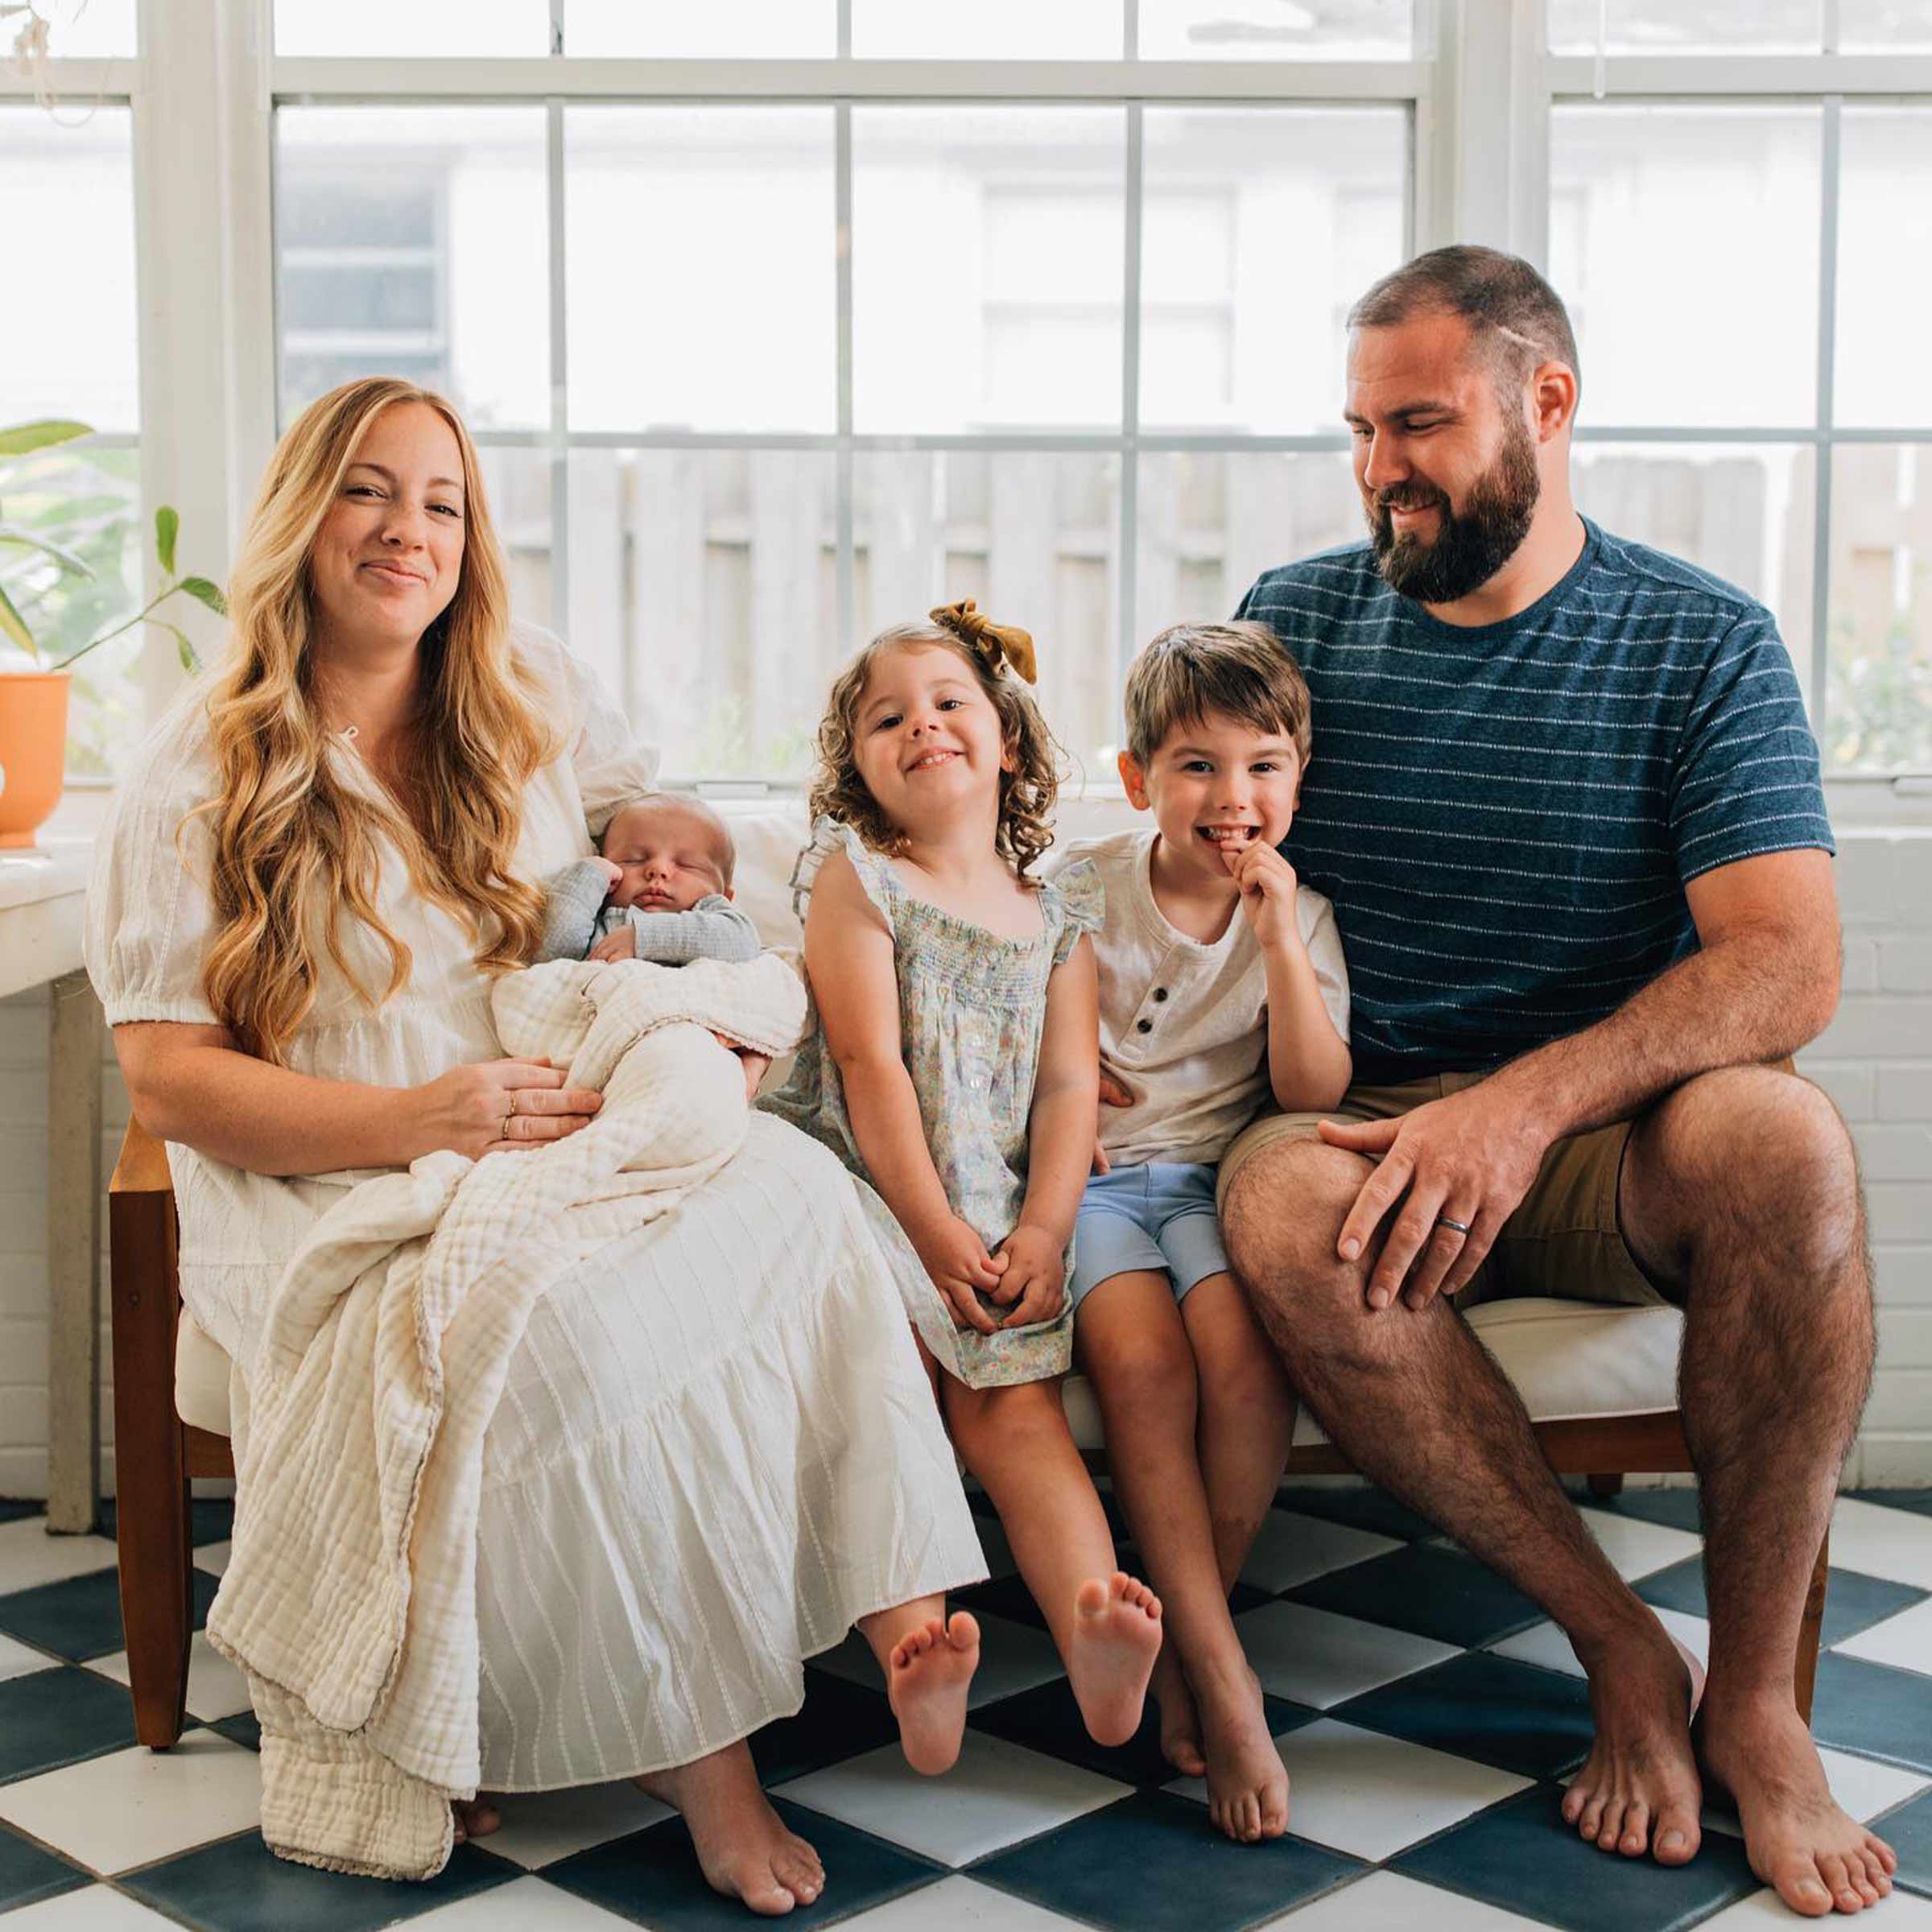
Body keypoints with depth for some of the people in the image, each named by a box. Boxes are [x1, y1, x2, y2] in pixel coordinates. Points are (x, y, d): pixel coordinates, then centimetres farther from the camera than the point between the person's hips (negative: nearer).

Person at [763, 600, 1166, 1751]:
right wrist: (934, 1232, -13)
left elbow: (1070, 1083, 7)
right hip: (863, 1184, -2)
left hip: (997, 1213, 2)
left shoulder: (1059, 916, 17)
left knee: (1017, 1398, -18)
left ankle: (1094, 1630, -36)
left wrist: (1044, 1233, -10)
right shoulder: (854, 876, 5)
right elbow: (870, 1063, -5)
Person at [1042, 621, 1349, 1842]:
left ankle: (1186, 1631, -10)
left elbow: (1317, 1097, -4)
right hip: (1083, 1177, -1)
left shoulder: (1300, 920, 7)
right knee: (1141, 1355, -31)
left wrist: (1278, 939, -13)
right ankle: (1217, 1673, -26)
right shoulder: (1076, 889, 4)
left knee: (1245, 1353, -30)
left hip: (1216, 1177, 1)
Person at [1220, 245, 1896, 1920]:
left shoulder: (1704, 645, 1)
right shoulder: (1297, 620, 10)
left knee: (1781, 1139, -35)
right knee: (1281, 1205, -34)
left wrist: (1529, 1103, -26)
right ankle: (1621, 1646, -17)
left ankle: (1755, 1693, -16)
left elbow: (1787, 965, -11)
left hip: (1604, 1144, -1)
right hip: (1364, 1129, 1)